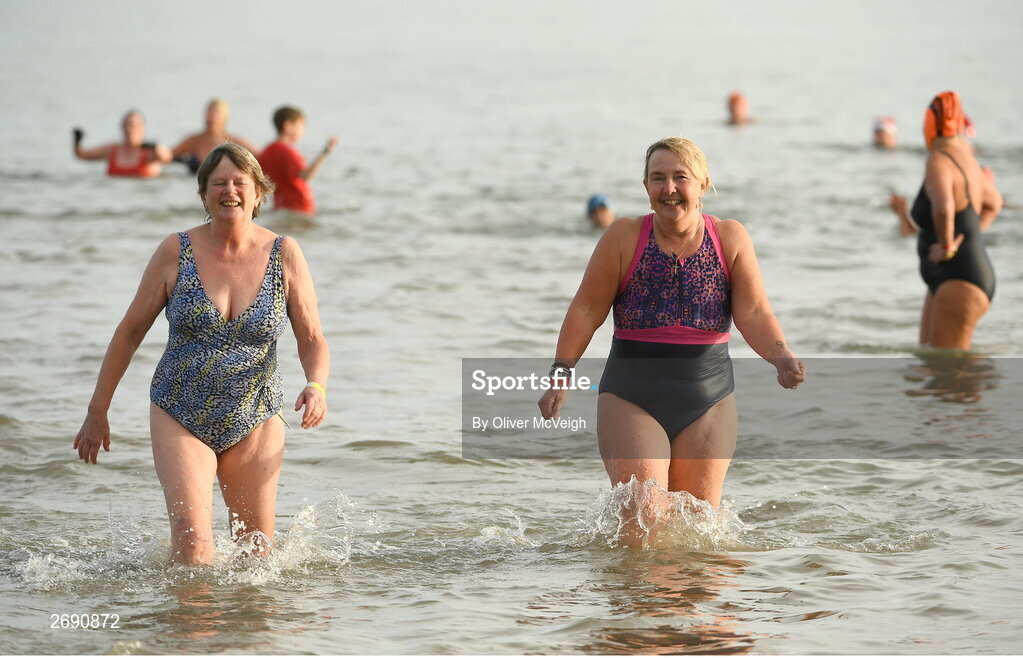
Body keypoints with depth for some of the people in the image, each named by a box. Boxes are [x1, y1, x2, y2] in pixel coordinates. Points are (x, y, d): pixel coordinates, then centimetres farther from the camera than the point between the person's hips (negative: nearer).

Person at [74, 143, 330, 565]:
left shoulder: (284, 255, -4)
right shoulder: (177, 252, -5)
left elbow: (312, 339, -1)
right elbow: (130, 331, 3)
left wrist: (316, 386, -23)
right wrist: (97, 412, 5)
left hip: (254, 423, 1)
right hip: (180, 419, -1)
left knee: (257, 550, 7)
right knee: (192, 540, -17)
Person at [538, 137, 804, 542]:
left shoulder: (730, 239, 0)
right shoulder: (624, 238, -3)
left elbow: (753, 314, -6)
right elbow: (586, 311, -1)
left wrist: (780, 357, -25)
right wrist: (561, 375, -10)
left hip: (708, 402, 2)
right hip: (632, 398, -2)